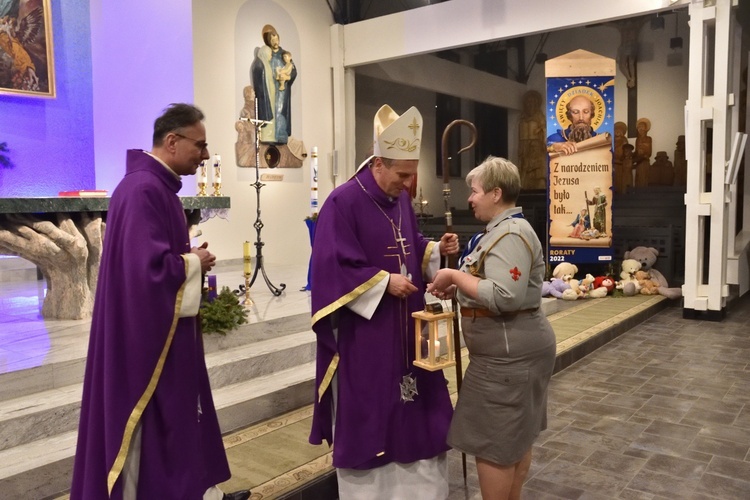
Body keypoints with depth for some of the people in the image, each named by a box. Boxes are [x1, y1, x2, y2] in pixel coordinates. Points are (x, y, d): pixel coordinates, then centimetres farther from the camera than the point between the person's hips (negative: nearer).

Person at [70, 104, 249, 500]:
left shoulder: (156, 185, 11)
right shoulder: (143, 189, -22)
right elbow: (150, 266, -29)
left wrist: (190, 257, 3)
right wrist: (194, 263, -13)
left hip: (163, 323, 11)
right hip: (149, 329, -11)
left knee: (177, 411, 17)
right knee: (151, 420, 4)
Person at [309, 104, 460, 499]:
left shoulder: (401, 199, 7)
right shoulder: (343, 203, -16)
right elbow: (332, 267, -19)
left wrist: (437, 250, -2)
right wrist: (384, 282, -20)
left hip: (407, 327, 8)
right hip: (363, 333, -7)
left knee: (415, 412, 16)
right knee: (367, 414, 6)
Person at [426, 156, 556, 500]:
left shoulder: (510, 235, -19)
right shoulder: (504, 229, 14)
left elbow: (504, 297, -28)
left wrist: (455, 276, -19)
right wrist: (458, 288, 5)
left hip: (508, 354, -11)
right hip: (513, 351, 11)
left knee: (493, 442, 0)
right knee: (515, 436, 20)